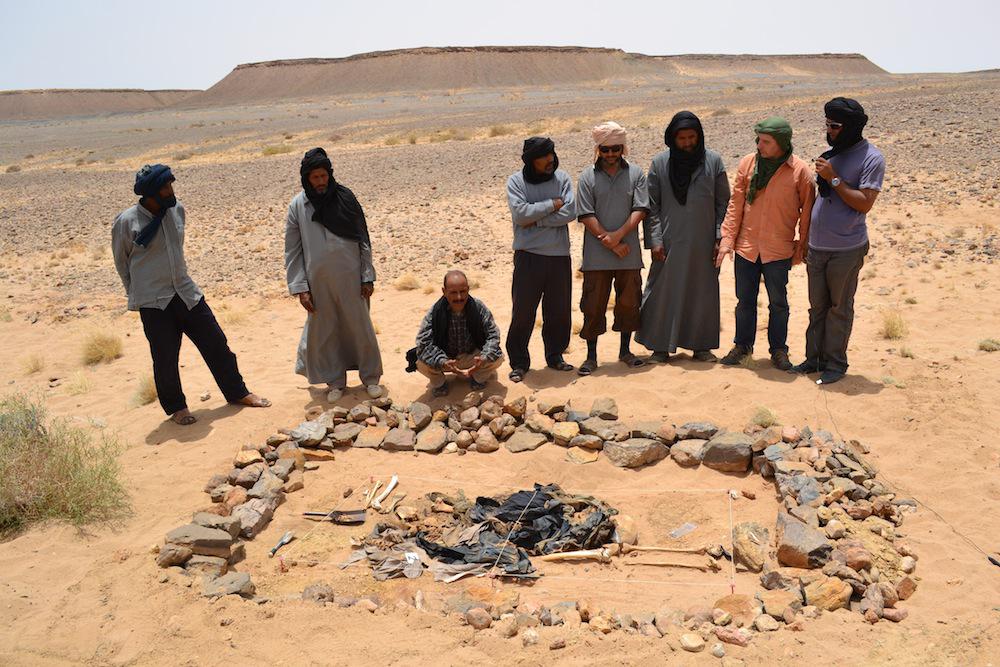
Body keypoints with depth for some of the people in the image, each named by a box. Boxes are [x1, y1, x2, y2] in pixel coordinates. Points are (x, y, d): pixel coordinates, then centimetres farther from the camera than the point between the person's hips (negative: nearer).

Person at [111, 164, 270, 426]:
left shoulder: (177, 209, 1)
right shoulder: (126, 222, -13)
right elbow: (121, 261, 2)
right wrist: (138, 295, 10)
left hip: (187, 293, 5)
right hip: (153, 303, -4)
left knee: (216, 344, 9)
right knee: (165, 359, 4)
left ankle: (237, 392, 24)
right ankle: (176, 407, 25)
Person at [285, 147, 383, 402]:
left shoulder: (345, 198, -1)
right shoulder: (297, 206, -1)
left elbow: (363, 240, 2)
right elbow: (292, 250, 2)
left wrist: (367, 276, -1)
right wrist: (300, 287, -4)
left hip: (350, 277, 0)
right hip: (318, 281, 1)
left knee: (360, 327, 7)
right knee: (324, 331, 9)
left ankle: (371, 377, 23)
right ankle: (335, 381, 25)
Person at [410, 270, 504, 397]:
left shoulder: (479, 308, -15)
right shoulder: (434, 312, -19)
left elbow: (493, 334, -15)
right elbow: (423, 342, -25)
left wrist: (484, 358, -35)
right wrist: (442, 362, -43)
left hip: (472, 357, 1)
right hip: (445, 359, -1)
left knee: (497, 358, -25)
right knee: (422, 363, -30)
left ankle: (479, 377, 9)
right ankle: (438, 382, 6)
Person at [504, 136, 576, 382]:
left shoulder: (562, 178, 4)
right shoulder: (516, 181, -1)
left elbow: (570, 212, -9)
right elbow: (520, 214, -15)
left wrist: (535, 220, -13)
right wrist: (552, 205, -10)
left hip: (559, 255, 3)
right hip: (528, 256, -2)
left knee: (559, 311, 11)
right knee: (523, 311, 1)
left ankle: (555, 355, 29)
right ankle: (519, 362, 13)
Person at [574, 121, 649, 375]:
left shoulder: (636, 174, 4)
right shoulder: (587, 177, 0)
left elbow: (640, 210, -3)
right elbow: (586, 216, -6)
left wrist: (619, 235, -16)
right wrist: (611, 243, -12)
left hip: (629, 253, 2)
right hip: (597, 256, -1)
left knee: (629, 301, 10)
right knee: (593, 304, 3)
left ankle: (625, 350, 27)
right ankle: (591, 356, 14)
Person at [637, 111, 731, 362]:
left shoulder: (713, 161, 3)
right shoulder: (660, 163, 1)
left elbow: (723, 202, 5)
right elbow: (652, 205, 2)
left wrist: (720, 237, -2)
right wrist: (655, 239, -6)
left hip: (703, 243, 1)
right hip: (669, 242, -1)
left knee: (703, 292, 7)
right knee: (664, 291, 2)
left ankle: (701, 345, 19)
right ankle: (660, 345, 13)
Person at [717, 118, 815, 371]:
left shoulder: (800, 172, -9)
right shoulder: (747, 164, -1)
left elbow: (807, 212, -2)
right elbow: (736, 204, 2)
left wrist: (801, 247, 0)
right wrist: (727, 238, -3)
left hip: (779, 251, -2)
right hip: (746, 246, 2)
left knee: (778, 303, 10)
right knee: (745, 300, 13)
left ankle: (778, 350, 25)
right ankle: (743, 346, 29)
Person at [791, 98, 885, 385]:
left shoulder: (871, 158, -10)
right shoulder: (831, 152, 10)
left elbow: (864, 203, -17)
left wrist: (833, 178, -18)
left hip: (846, 250, -6)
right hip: (817, 246, 6)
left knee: (839, 308, 4)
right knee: (817, 306, 13)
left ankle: (835, 364, 14)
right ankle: (814, 358, 23)